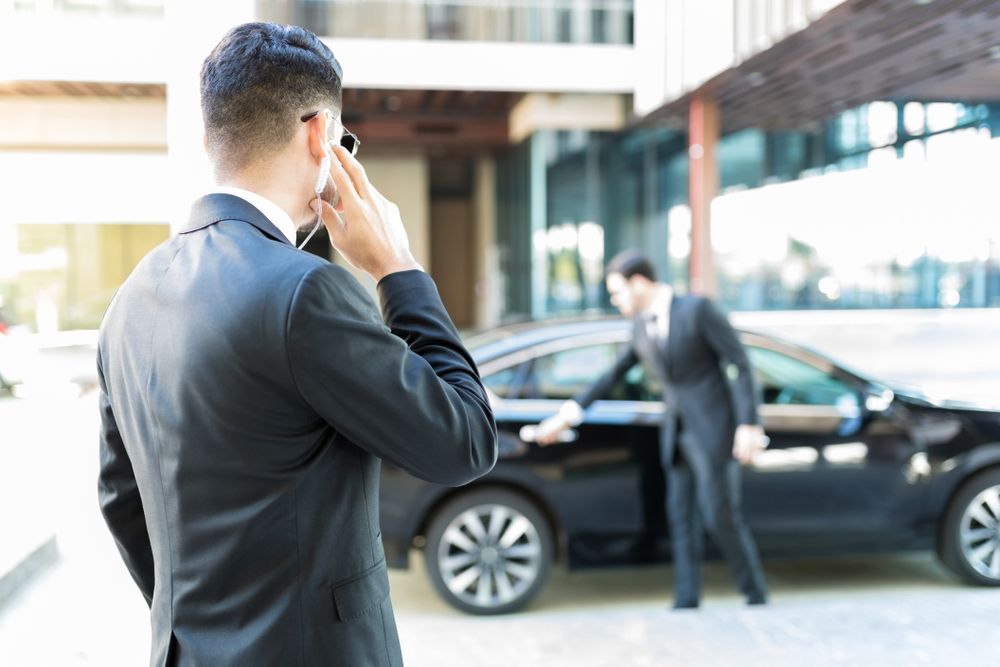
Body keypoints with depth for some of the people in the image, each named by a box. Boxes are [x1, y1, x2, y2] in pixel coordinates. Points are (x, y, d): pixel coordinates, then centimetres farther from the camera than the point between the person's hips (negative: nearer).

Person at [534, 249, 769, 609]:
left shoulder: (698, 309, -11)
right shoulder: (642, 327, 10)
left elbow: (741, 363, -11)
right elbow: (612, 376, 18)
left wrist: (749, 424, -17)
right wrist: (571, 411, 11)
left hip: (714, 431, -7)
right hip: (677, 437, 7)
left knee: (720, 517, -7)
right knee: (681, 518, 2)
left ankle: (756, 596, 12)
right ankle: (687, 603, 4)